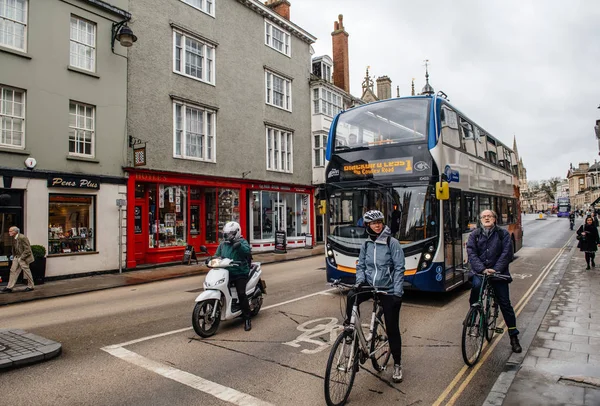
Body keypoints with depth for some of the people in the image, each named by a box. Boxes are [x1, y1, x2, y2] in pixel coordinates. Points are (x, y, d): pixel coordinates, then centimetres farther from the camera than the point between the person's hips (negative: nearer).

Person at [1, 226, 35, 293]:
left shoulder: (22, 238, -20)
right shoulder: (14, 239, 6)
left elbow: (27, 250, -20)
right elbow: (14, 249, 20)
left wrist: (21, 258, -18)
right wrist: (14, 257, 10)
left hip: (23, 258, -8)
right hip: (16, 258, 8)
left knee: (26, 271, 2)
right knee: (13, 271, 5)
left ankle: (30, 286, 16)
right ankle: (9, 287, 9)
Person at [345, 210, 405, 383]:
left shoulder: (392, 242, -9)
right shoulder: (366, 244, 5)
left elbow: (399, 268, -11)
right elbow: (361, 266, 10)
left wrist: (397, 292, -18)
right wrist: (360, 281, -10)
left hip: (389, 290, -3)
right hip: (370, 285, 4)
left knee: (392, 328, 4)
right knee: (351, 296, -29)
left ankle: (397, 364, 22)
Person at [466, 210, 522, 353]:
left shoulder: (503, 234, 3)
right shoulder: (474, 235, 5)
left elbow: (507, 253, -6)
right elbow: (471, 254, -5)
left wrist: (495, 270, -18)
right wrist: (482, 269, -20)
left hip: (498, 272, 0)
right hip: (479, 271, 0)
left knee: (505, 304, 1)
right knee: (476, 285, -33)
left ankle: (514, 337, 15)